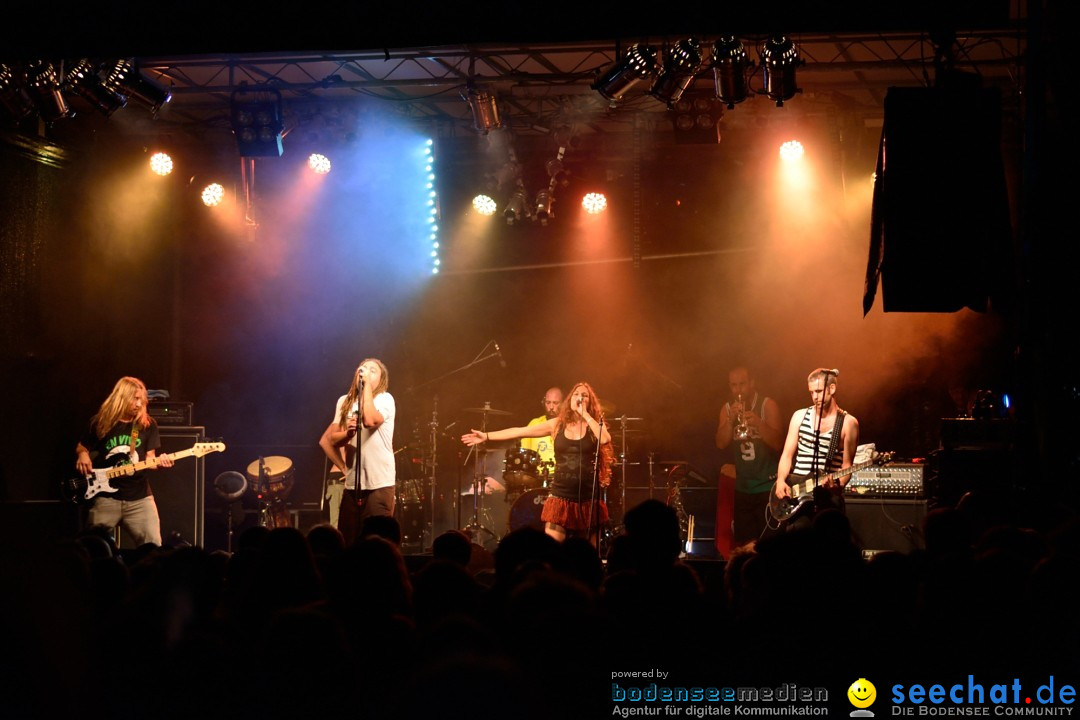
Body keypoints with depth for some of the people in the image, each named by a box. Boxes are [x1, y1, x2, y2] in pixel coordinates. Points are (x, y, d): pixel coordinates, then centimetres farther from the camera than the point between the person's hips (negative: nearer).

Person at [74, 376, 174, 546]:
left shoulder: (147, 424, 4)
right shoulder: (100, 422, 2)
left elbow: (149, 458, 5)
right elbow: (82, 447, 15)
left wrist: (158, 462, -16)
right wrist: (83, 455, -7)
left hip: (139, 496, 1)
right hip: (105, 496, -1)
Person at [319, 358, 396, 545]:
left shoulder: (385, 399, -3)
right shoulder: (344, 402, 12)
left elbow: (370, 421, -23)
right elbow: (332, 439, 10)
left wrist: (367, 384, -15)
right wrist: (347, 433, -11)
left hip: (379, 483, -5)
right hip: (352, 484, 5)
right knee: (346, 543, 6)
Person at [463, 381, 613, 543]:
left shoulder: (594, 425, 1)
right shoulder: (557, 424, 5)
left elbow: (605, 439, -22)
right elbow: (519, 431, 5)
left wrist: (585, 414, -15)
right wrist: (486, 436, 4)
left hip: (588, 498, -1)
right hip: (561, 495, 1)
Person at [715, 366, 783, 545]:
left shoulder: (768, 405, -6)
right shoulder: (727, 408, 6)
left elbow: (778, 444, -15)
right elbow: (721, 443, -4)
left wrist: (759, 423, -30)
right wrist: (730, 420, -18)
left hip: (768, 486, -4)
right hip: (743, 487, 4)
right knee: (744, 543, 4)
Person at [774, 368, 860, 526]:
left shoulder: (848, 423, 3)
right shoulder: (800, 416, 11)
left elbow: (846, 464, 3)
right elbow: (787, 455, 9)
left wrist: (838, 484, -17)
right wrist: (781, 481, -7)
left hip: (829, 495, -1)